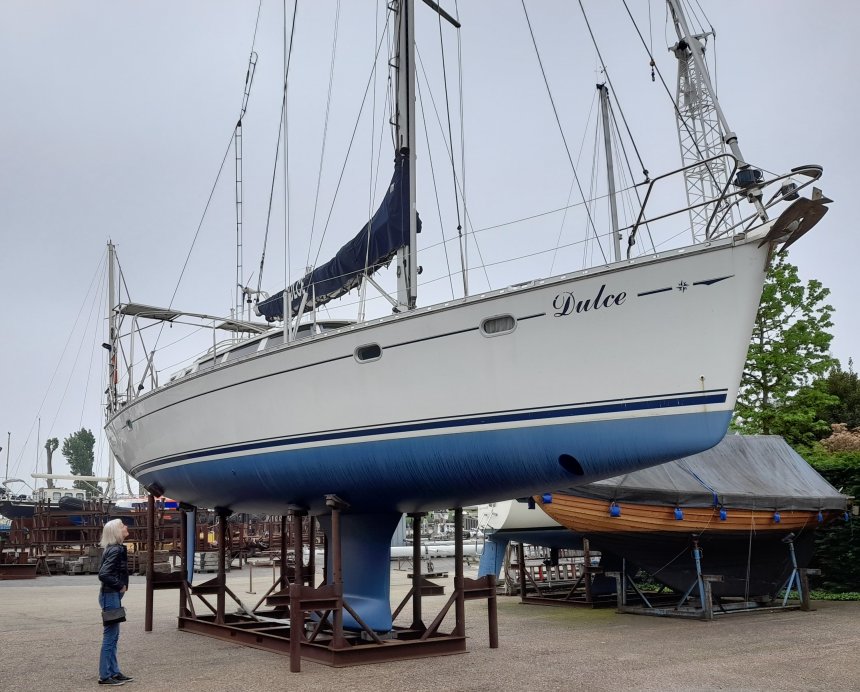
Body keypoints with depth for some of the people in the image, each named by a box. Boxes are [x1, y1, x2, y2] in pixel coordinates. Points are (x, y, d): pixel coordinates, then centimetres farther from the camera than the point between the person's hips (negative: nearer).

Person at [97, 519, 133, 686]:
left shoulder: (117, 549, 11)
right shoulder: (115, 550, -18)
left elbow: (104, 571, 19)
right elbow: (103, 574, -27)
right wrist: (120, 586, -15)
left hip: (113, 595, 10)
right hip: (111, 596, -10)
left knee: (113, 636, 15)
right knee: (110, 636, -2)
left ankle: (114, 672, 22)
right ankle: (105, 676, 6)